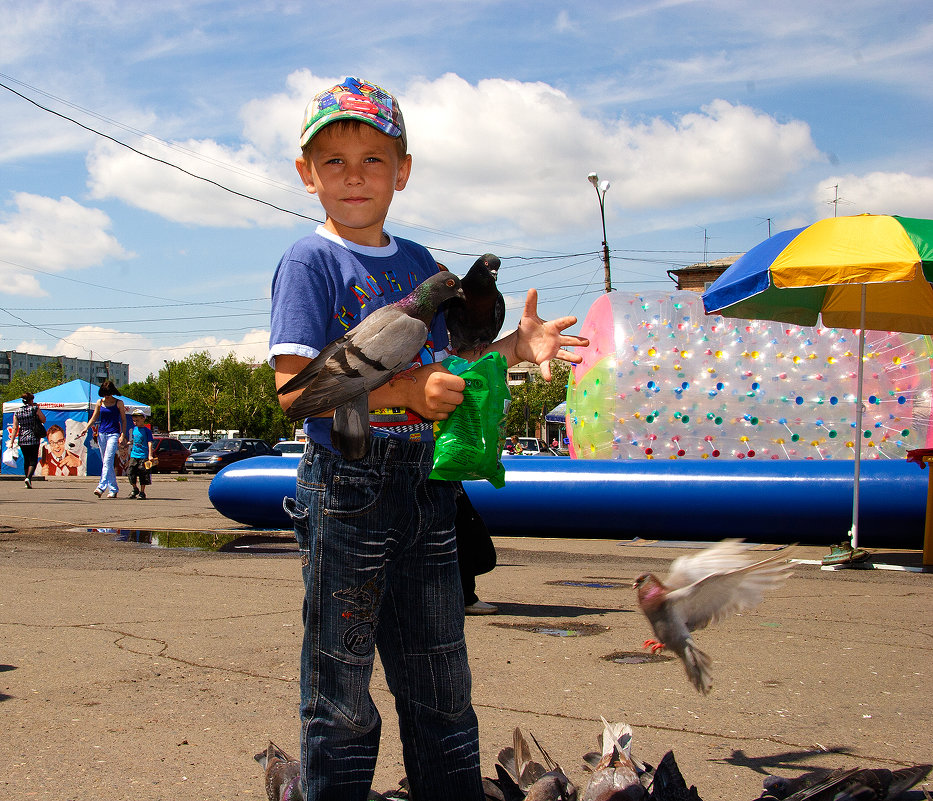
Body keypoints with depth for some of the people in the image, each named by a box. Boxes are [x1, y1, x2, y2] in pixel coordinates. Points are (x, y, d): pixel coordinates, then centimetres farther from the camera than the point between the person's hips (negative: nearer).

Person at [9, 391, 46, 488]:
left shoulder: (17, 412, 4)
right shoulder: (35, 409, -6)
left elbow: (15, 428, 1)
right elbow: (43, 420, 5)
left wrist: (11, 442, 2)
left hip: (22, 439, 4)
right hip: (34, 438, -4)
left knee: (26, 460, 17)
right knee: (33, 460, -1)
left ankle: (26, 478, 16)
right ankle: (28, 477, -21)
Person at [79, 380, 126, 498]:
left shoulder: (119, 403, 1)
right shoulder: (100, 403, 10)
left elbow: (123, 420, 3)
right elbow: (94, 417, 12)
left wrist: (123, 435, -6)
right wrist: (86, 428, -4)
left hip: (113, 434, -5)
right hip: (102, 433, 5)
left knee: (107, 461, -16)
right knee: (106, 463, 6)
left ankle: (101, 487, -23)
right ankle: (113, 489, 12)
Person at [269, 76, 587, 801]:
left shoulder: (421, 264, 13)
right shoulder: (309, 262, -6)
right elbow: (294, 387, -15)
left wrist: (516, 349, 3)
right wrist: (403, 391, -24)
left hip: (428, 486, 6)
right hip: (348, 486, -6)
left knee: (442, 681, 15)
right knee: (342, 693, 4)